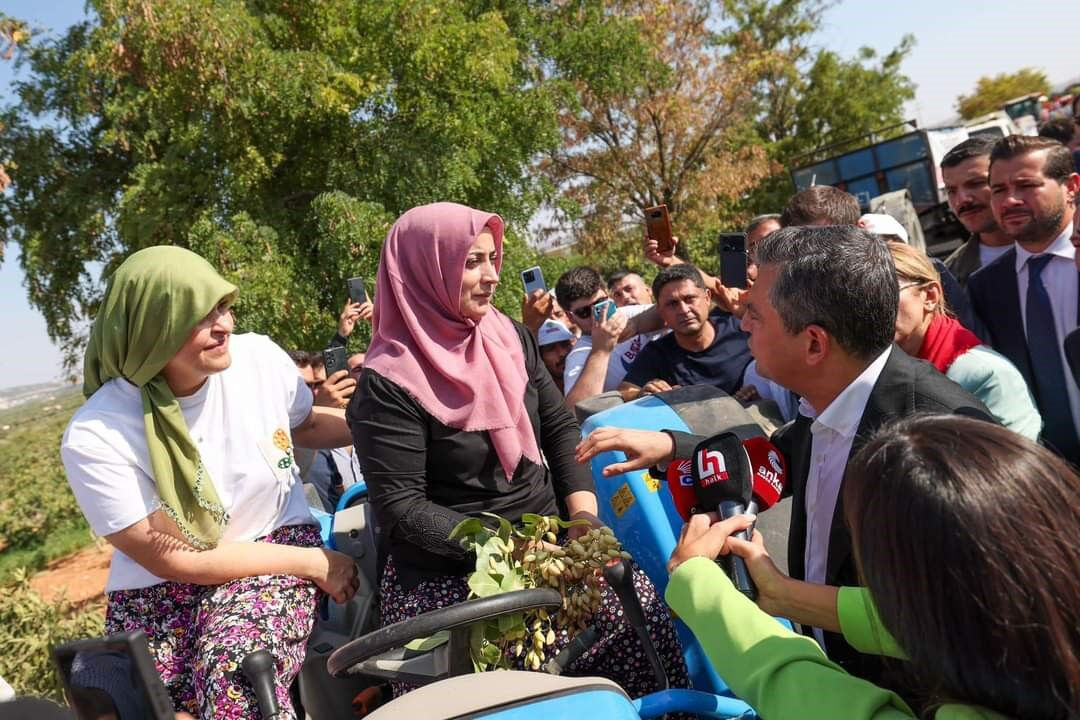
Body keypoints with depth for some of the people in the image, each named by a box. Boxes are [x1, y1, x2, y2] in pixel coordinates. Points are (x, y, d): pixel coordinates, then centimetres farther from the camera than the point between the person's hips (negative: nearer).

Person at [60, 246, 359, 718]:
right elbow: (175, 562, -15)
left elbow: (304, 425, 14)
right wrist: (314, 562, -15)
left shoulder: (259, 356, -10)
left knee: (238, 674, -29)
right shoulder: (96, 438, -18)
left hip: (276, 541, 1)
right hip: (159, 587, 0)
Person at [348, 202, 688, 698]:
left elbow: (560, 426, 9)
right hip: (451, 575, -5)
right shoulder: (389, 383, -13)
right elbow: (401, 509, -15)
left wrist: (583, 513, -5)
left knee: (639, 605, -13)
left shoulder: (510, 338, 6)